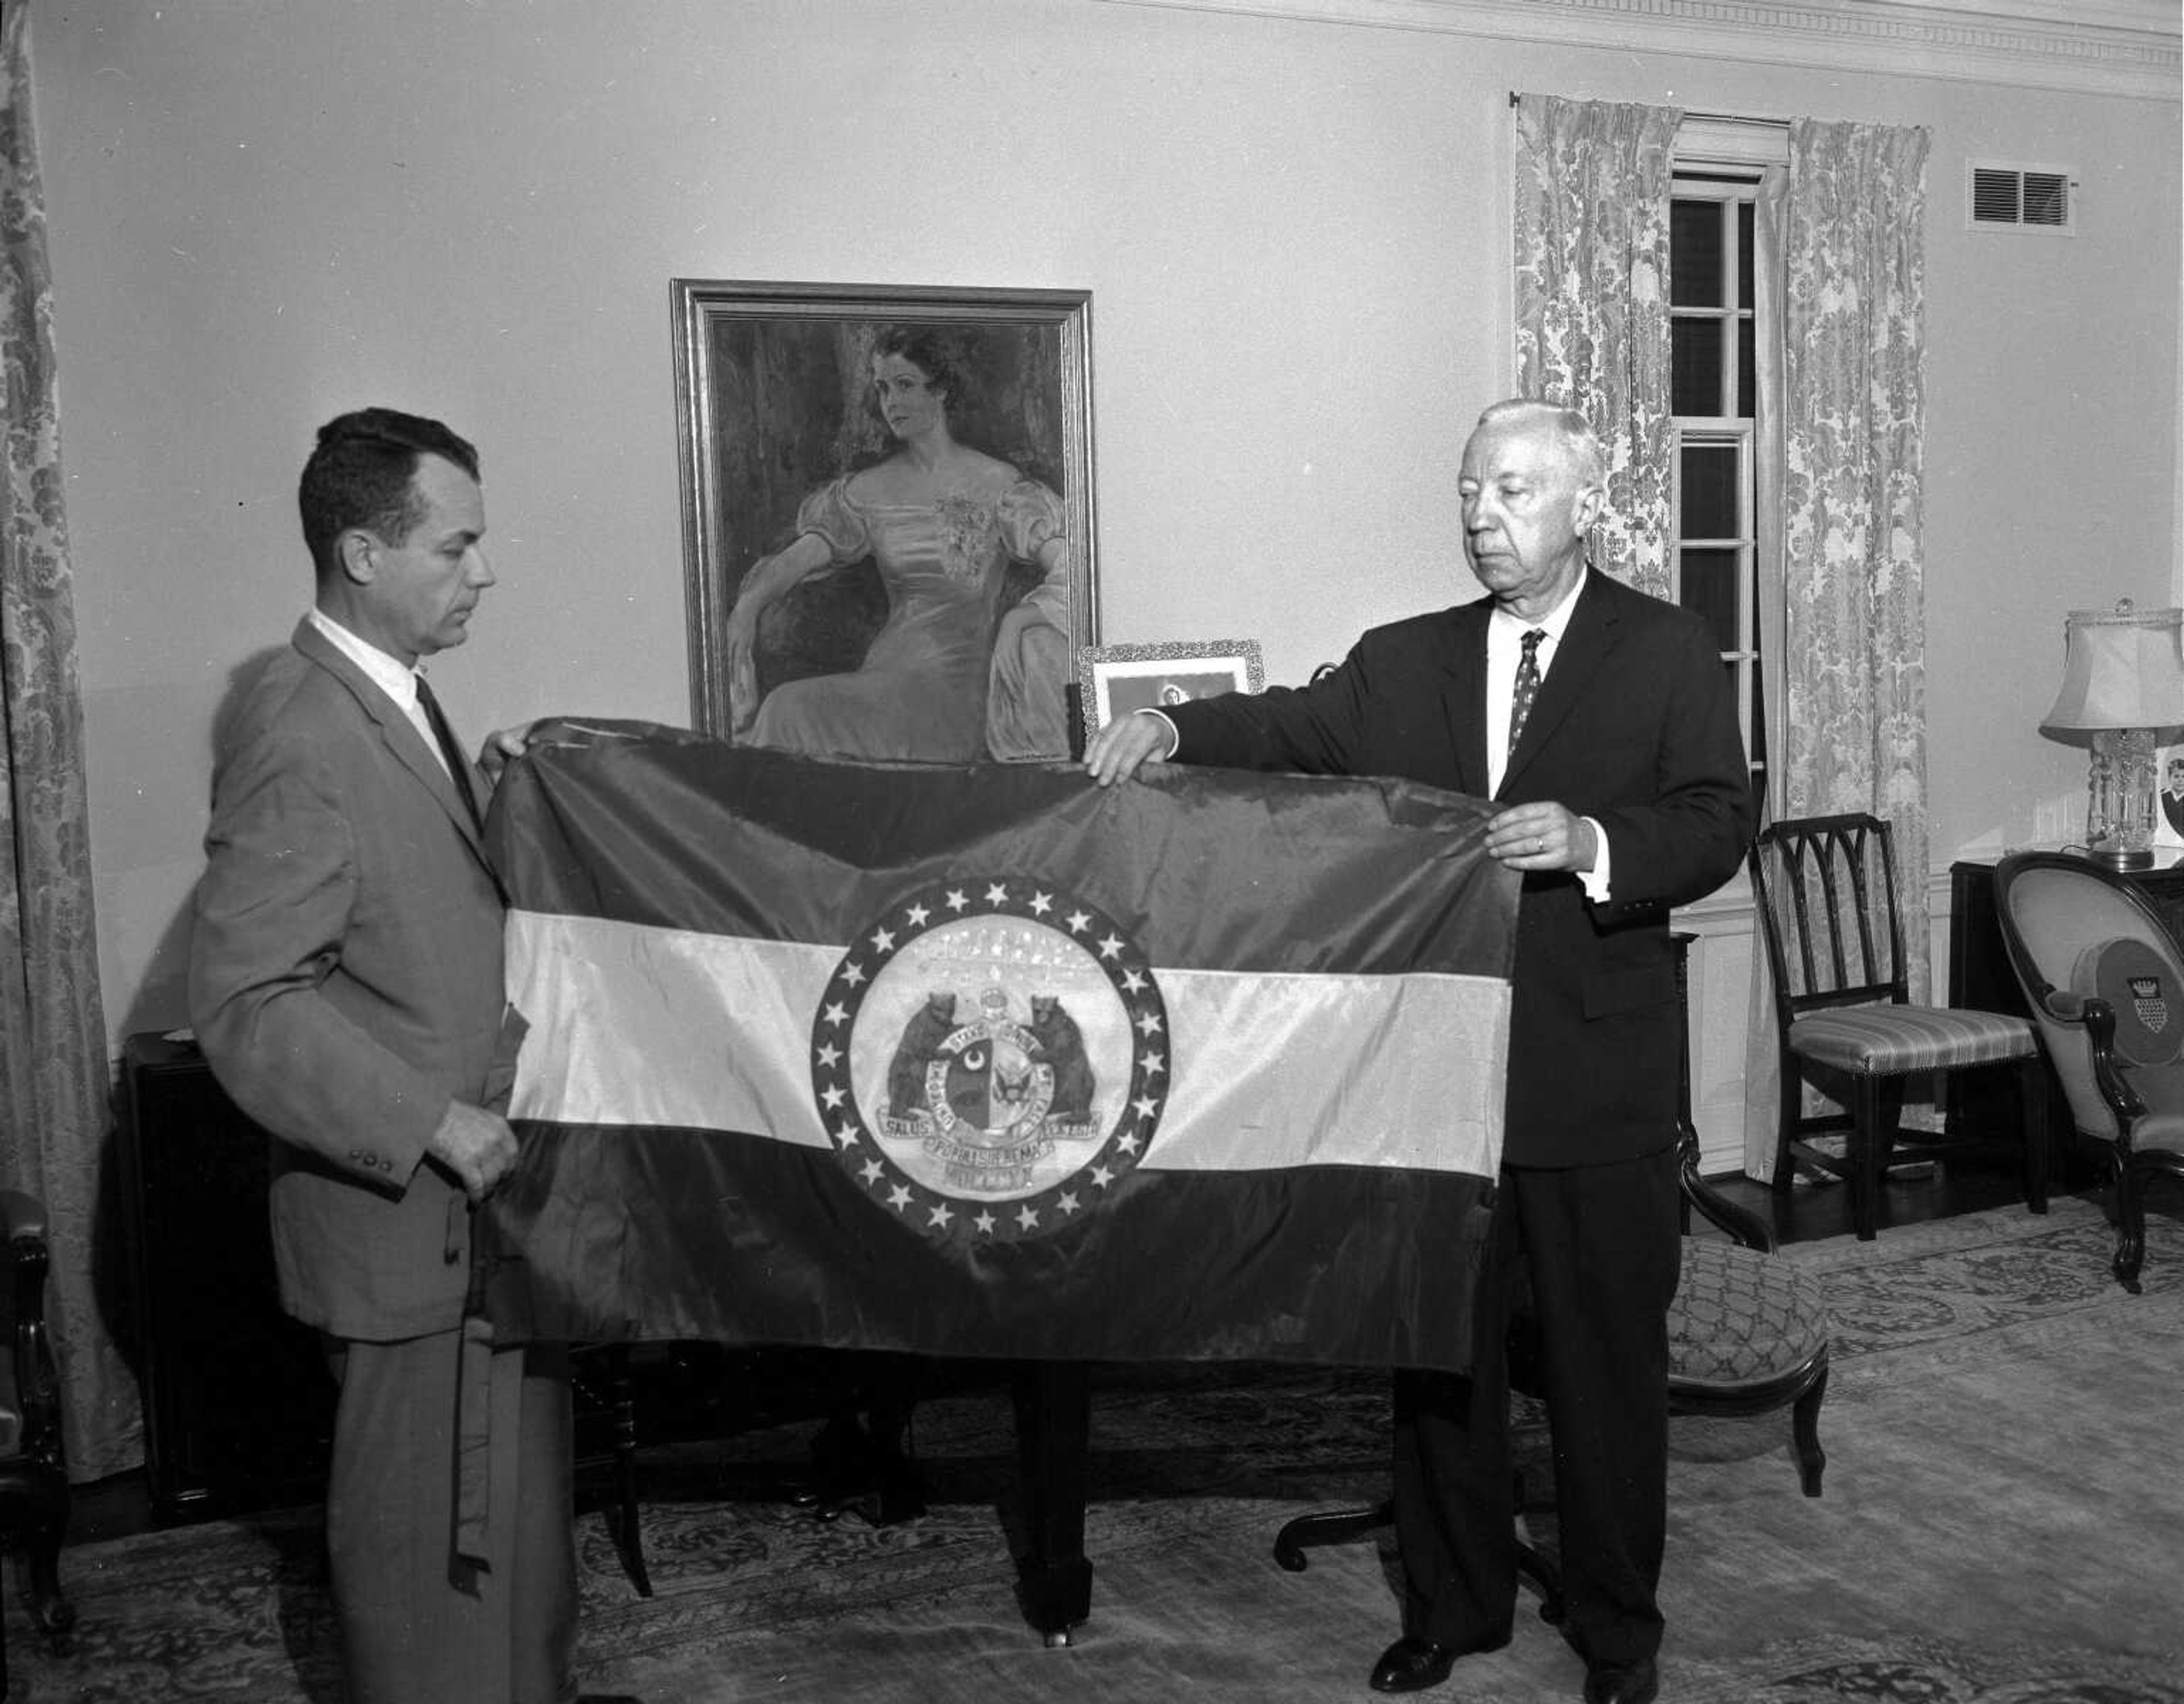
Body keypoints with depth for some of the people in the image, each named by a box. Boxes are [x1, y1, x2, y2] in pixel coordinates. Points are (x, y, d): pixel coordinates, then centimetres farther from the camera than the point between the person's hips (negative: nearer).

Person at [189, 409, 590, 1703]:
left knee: (527, 1491, 22)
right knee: (431, 1523, 6)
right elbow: (246, 1002, -24)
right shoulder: (299, 740, -20)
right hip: (409, 1217, -9)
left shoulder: (397, 704, 10)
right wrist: (436, 1125, -26)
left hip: (490, 1193, 9)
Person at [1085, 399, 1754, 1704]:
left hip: (1600, 1082, -3)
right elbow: (1296, 726, -2)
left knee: (1608, 1362, 7)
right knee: (1439, 1352, 12)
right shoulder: (1407, 661, 11)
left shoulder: (1669, 653, 2)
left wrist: (1592, 843, -23)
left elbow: (1718, 826, -6)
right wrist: (1175, 727, -20)